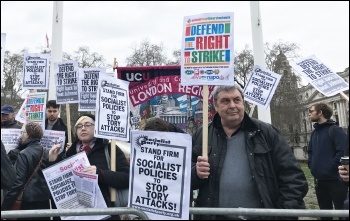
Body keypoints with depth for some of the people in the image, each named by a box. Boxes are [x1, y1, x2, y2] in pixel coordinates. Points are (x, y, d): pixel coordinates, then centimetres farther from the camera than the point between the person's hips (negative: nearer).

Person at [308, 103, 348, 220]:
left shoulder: (335, 130, -9)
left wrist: (330, 168, -17)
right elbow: (310, 152, 22)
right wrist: (312, 166, 7)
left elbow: (343, 151, -18)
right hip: (319, 180, 7)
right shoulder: (314, 132, 13)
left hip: (335, 179, -7)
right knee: (324, 211, 17)